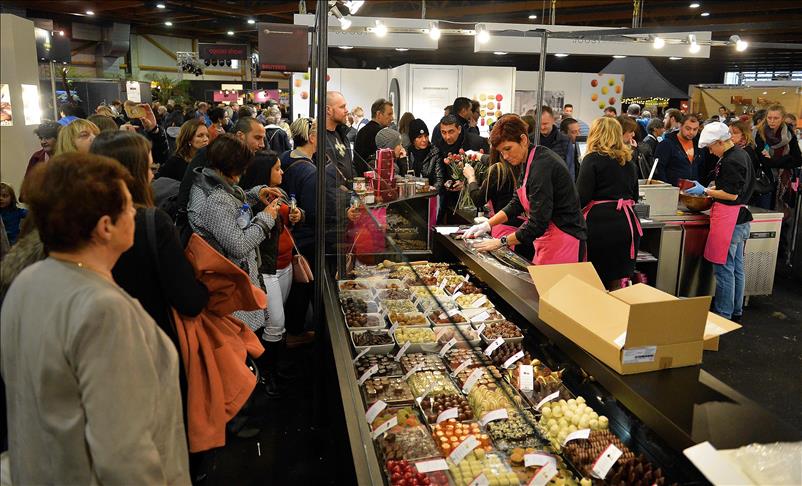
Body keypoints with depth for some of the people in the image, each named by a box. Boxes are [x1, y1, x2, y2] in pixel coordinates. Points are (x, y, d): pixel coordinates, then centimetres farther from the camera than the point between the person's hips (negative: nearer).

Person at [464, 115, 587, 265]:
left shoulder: (542, 165, -21)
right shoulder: (531, 161, 9)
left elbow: (537, 224, -23)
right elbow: (517, 204, 16)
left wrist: (502, 241, -13)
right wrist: (487, 224, 6)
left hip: (563, 243, -9)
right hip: (550, 237, 9)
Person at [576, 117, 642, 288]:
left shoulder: (592, 159, -6)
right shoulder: (628, 161, 13)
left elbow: (582, 198, -12)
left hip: (600, 224, -6)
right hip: (626, 223, 6)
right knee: (619, 283, 11)